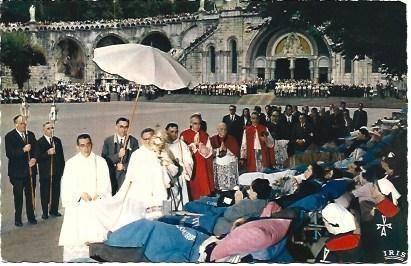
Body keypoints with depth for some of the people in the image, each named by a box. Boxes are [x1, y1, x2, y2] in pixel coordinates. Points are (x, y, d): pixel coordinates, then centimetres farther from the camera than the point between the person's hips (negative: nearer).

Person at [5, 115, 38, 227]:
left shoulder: (31, 135, 8)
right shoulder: (10, 136, -7)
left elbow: (36, 149, 9)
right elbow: (9, 154, -15)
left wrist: (34, 158, -11)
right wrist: (23, 150, -24)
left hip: (30, 170, 4)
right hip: (17, 171, -4)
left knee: (30, 194, 10)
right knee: (18, 196, 4)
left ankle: (31, 216, 22)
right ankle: (18, 219, 14)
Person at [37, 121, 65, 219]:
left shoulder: (57, 141, 10)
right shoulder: (39, 142, -6)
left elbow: (61, 156, 13)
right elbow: (38, 158, -14)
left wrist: (62, 168, 9)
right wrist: (47, 153, -26)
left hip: (57, 172, 4)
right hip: (45, 172, -4)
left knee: (56, 192, 10)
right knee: (45, 193, 3)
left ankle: (54, 210, 23)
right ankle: (45, 212, 14)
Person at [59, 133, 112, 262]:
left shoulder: (100, 162, 4)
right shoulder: (71, 163, 3)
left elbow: (105, 182, 1)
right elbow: (67, 185, -1)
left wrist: (99, 195, -16)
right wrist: (80, 194, -15)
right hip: (77, 205, 0)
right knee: (76, 236, -4)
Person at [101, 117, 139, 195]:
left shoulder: (133, 141, 6)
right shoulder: (108, 141, 6)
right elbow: (104, 159, 0)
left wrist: (124, 166, -8)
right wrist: (118, 155, -12)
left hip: (126, 173, 0)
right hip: (111, 175, 1)